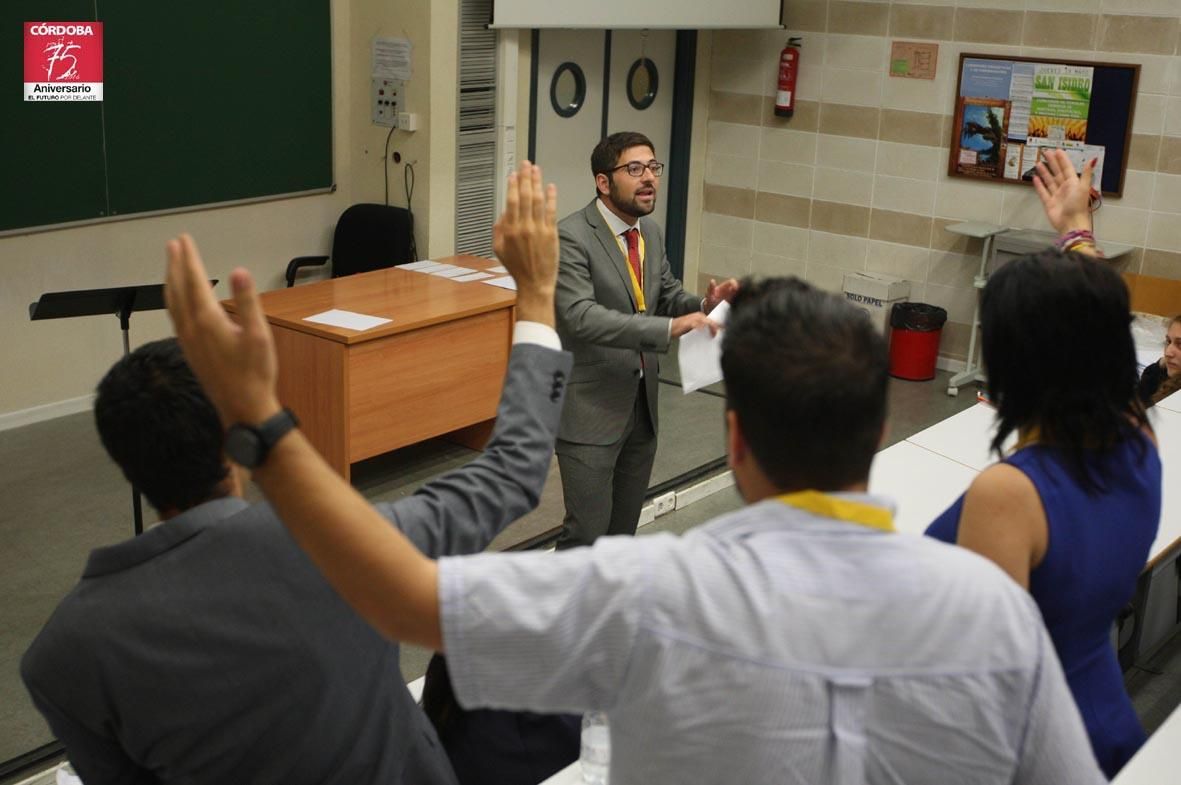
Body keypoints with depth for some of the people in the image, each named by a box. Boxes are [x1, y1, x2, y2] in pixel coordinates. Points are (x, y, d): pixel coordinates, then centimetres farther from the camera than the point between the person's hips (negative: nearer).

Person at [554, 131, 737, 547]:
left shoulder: (651, 231, 7)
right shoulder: (572, 236, -17)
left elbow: (668, 295, 17)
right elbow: (580, 317, -29)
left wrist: (703, 306, -7)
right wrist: (670, 327, -37)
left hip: (642, 402, 8)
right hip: (591, 407, -7)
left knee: (624, 527, 17)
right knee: (588, 531, -6)